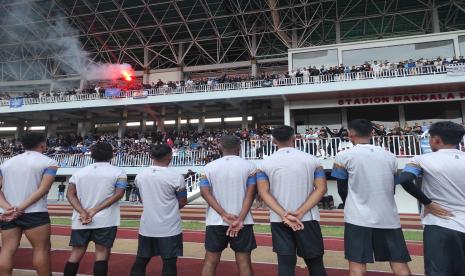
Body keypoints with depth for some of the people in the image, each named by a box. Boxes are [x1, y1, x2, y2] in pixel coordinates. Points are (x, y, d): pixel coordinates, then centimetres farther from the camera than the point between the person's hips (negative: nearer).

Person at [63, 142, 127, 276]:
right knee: (102, 253, 3)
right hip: (105, 220, -3)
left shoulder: (79, 172, 10)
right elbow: (118, 194, -11)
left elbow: (70, 194, 2)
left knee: (76, 253, 14)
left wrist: (83, 213, -8)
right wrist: (95, 210, -11)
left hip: (80, 221, 4)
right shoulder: (118, 172, -1)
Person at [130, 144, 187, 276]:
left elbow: (142, 199, 12)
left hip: (147, 227, 5)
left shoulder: (140, 176, 0)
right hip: (169, 228, -4)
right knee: (169, 262, 8)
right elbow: (183, 202, -6)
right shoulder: (176, 177, -15)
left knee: (141, 261, 18)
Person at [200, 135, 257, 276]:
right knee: (243, 260, 9)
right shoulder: (249, 166, -3)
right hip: (242, 221, -1)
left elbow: (205, 192, -8)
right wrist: (240, 219, -12)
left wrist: (224, 215, -13)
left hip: (216, 221, 2)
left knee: (211, 260, 13)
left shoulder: (209, 167, 1)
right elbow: (250, 193, -10)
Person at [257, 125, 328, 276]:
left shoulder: (265, 164, -2)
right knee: (315, 262, 14)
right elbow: (321, 188, -8)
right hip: (307, 219, 0)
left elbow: (264, 192, -9)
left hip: (279, 221, 0)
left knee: (285, 263, 9)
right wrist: (300, 212, -14)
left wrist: (284, 215, -15)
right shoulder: (312, 160, -1)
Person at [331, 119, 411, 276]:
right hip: (388, 217, 4)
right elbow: (392, 188, 18)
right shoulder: (389, 156, 8)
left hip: (358, 218, -4)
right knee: (400, 263, 13)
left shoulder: (344, 156, -5)